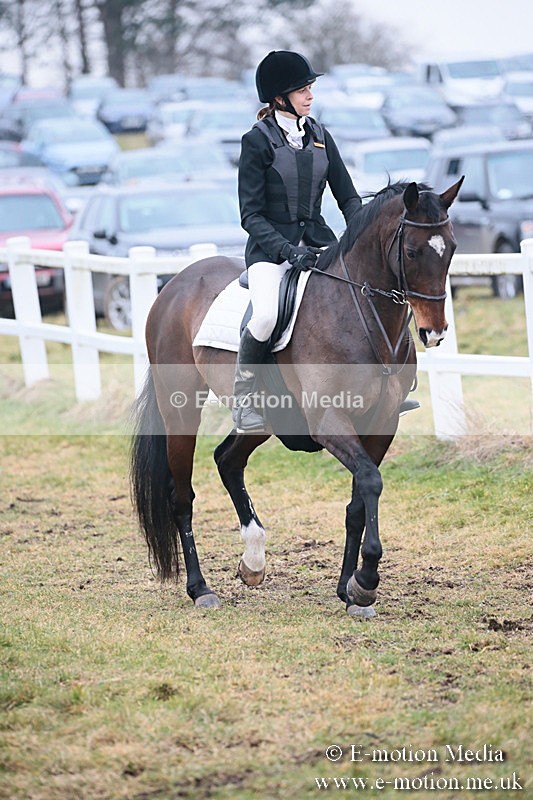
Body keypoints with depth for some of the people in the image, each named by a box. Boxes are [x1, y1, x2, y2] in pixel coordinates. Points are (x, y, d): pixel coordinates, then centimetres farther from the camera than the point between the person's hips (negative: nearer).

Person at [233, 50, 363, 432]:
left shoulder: (320, 136, 9)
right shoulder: (257, 142, -6)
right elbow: (252, 215, -9)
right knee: (267, 314, -34)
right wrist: (288, 251, -23)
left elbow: (348, 197, 13)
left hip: (318, 239, 5)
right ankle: (243, 397, -10)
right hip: (270, 246, -5)